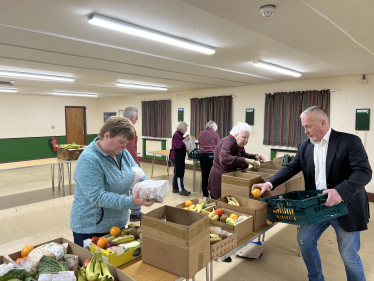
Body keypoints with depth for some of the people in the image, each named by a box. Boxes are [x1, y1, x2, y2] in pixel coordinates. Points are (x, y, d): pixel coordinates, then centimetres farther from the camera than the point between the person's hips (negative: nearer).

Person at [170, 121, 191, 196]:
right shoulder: (176, 135, -17)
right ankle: (181, 190, -4)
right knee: (179, 173, -8)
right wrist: (185, 140, -22)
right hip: (176, 157, -11)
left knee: (177, 172, 14)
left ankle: (175, 188, 21)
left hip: (179, 157, 11)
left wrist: (185, 138, 10)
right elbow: (177, 145, -24)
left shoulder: (179, 134, 14)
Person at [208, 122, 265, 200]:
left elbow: (244, 155, 28)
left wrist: (255, 156, 9)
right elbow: (224, 159, -41)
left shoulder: (238, 144, 10)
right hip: (220, 180, -10)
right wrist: (245, 160, -43)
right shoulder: (227, 143, -22)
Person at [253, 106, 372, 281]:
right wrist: (270, 183, -12)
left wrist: (340, 191, -36)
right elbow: (290, 168, 2)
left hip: (345, 207, -5)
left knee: (349, 256, 6)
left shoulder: (350, 141, -14)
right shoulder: (305, 146, 2)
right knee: (304, 241, 11)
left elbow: (364, 172, -21)